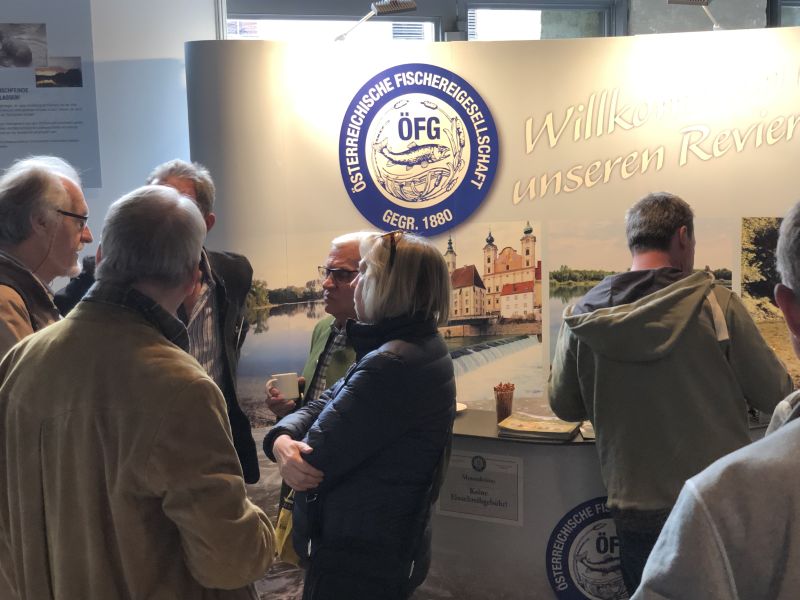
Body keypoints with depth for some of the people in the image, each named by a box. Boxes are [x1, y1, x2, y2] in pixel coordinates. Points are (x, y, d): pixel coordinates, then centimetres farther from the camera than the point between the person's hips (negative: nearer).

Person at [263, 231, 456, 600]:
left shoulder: (392, 365, -27)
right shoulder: (420, 348, 7)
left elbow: (315, 462, -25)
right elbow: (322, 405, 2)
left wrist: (295, 450, -2)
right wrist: (282, 440, -18)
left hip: (357, 562, -9)